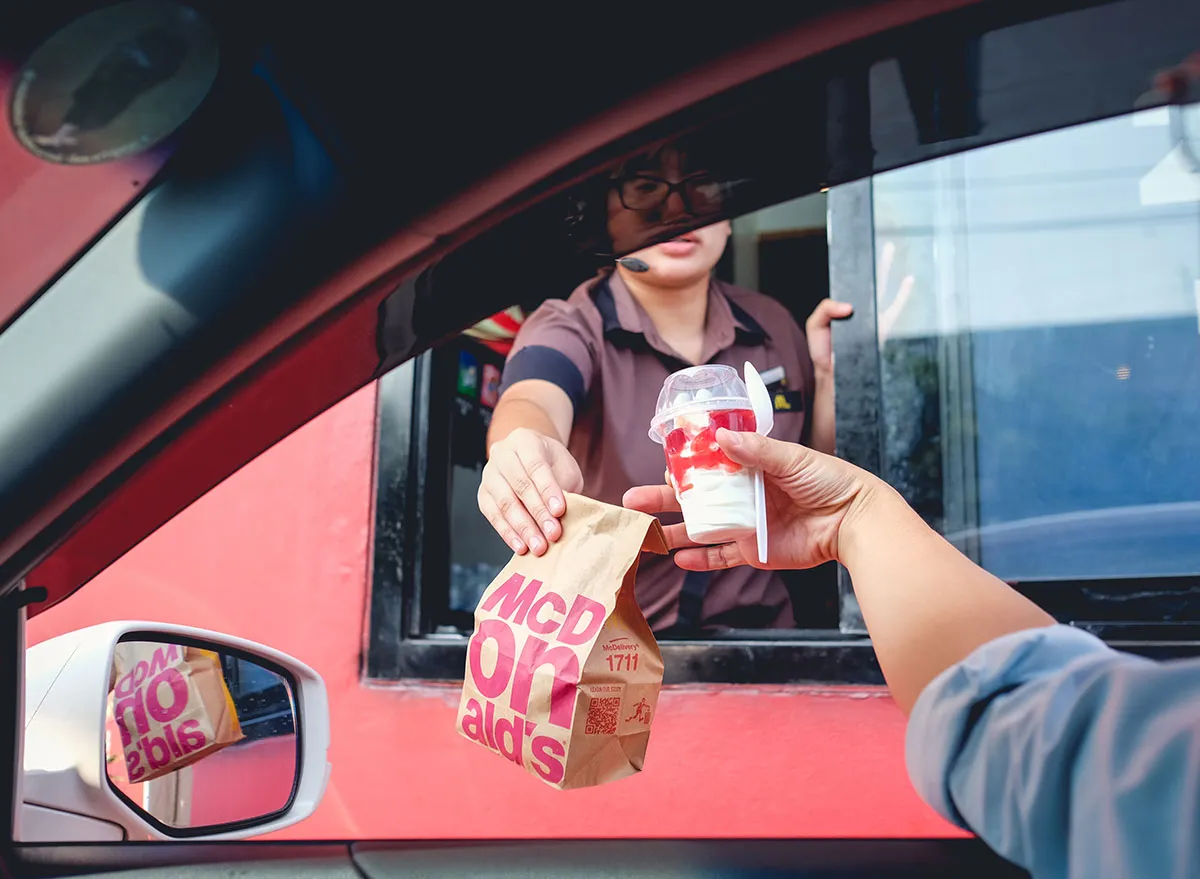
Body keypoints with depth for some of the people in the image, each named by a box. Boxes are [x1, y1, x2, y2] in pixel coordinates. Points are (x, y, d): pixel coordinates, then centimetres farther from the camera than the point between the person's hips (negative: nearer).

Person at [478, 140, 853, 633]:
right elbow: (534, 402, -30)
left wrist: (829, 376, -4)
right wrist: (522, 458, -53)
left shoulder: (773, 328, 6)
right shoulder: (569, 330, -6)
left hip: (756, 631, 2)